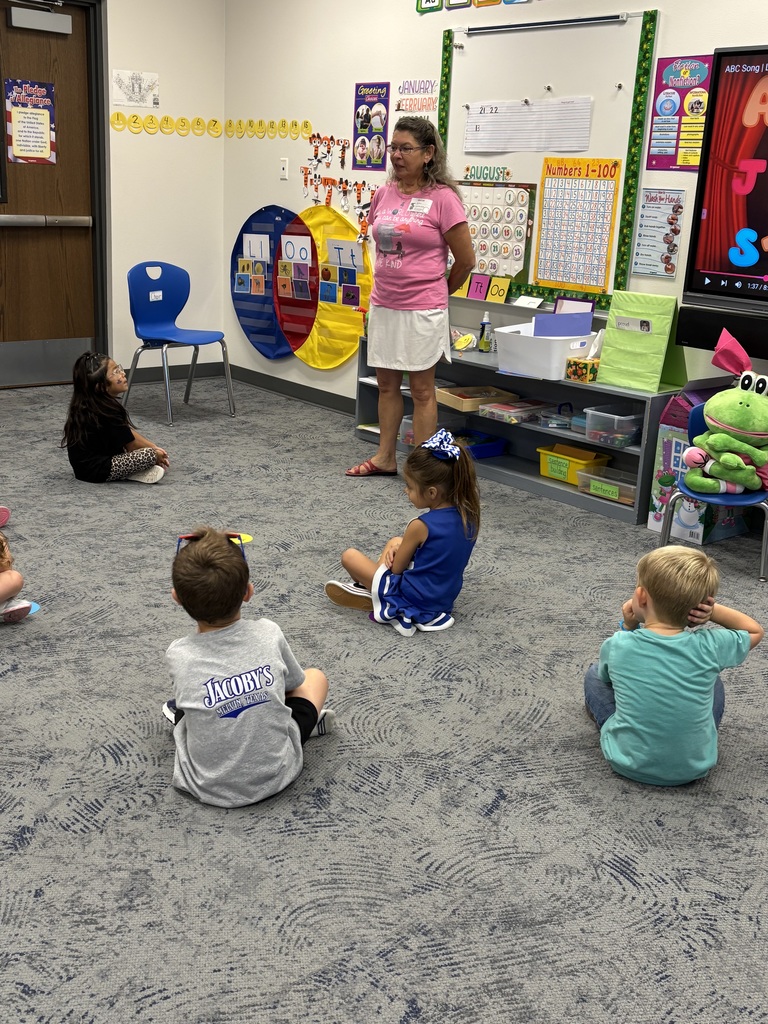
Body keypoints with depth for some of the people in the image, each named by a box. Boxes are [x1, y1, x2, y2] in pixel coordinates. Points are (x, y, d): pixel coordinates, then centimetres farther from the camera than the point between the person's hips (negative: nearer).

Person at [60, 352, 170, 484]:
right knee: (151, 454, -22)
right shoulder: (107, 412, -22)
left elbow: (129, 431, 12)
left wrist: (154, 447, 7)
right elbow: (131, 445, -12)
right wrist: (155, 452, 3)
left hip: (85, 464, 10)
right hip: (96, 469, -10)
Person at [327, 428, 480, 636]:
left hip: (416, 600, -8)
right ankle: (371, 584, 15)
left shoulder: (421, 526, -26)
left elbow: (397, 569, -13)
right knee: (395, 541, 25)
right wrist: (402, 547, 0)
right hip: (446, 595, 8)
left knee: (349, 556, 1)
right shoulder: (468, 516, -6)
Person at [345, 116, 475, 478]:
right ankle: (385, 458, 27)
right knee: (387, 384, 14)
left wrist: (436, 293, 6)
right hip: (383, 305, 6)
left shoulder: (442, 198, -11)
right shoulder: (383, 194, 6)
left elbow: (466, 260, -6)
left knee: (421, 389, 3)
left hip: (421, 311, -6)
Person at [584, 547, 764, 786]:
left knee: (595, 673, 20)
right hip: (693, 767, 1)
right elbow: (755, 631, 5)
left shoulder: (616, 645, -17)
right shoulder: (708, 647, -18)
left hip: (629, 763, -1)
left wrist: (628, 627, -3)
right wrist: (711, 609, -9)